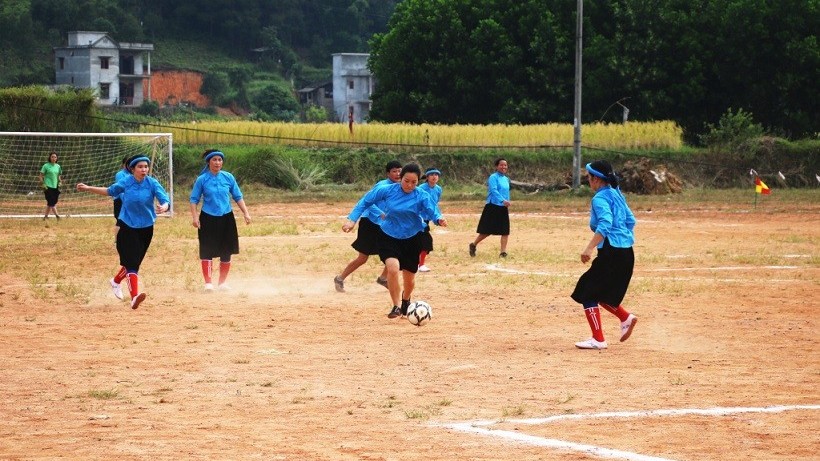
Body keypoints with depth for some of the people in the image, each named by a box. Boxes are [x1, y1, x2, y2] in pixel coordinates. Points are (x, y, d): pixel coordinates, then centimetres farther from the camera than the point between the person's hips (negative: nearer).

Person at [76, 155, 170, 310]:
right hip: (128, 226, -2)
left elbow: (165, 201, -21)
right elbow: (110, 191, 11)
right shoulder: (126, 182, -7)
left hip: (146, 228, 2)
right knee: (131, 261, -16)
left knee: (134, 262, 15)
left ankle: (116, 281, 44)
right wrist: (88, 188, 12)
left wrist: (163, 207, -45)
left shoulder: (153, 184, -11)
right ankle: (134, 296, -26)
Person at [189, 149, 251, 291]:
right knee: (207, 252, -5)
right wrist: (195, 217, -12)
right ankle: (208, 283, 1)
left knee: (226, 253, 7)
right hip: (208, 219, -3)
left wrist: (246, 213, 0)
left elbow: (238, 197, 8)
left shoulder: (228, 177, 2)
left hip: (226, 218, 3)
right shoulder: (202, 180, -4)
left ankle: (222, 283, 19)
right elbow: (194, 199, -1)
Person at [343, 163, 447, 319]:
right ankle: (396, 306, -8)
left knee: (409, 278, 9)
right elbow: (366, 201, -4)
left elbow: (432, 212, -26)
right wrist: (352, 220, -11)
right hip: (389, 237, -1)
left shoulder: (422, 196, -14)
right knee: (393, 268, -25)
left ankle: (405, 301, 44)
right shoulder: (387, 190, -13)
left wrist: (439, 219, -49)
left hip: (412, 240, 1)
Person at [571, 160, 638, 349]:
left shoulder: (600, 198, -13)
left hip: (612, 253, -9)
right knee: (599, 292, 22)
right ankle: (626, 318, 13)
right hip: (626, 252, 9)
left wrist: (589, 248, -33)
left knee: (588, 293, -1)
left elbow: (605, 223, -28)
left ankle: (598, 340, -3)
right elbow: (630, 220, 20)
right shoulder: (617, 195, 15)